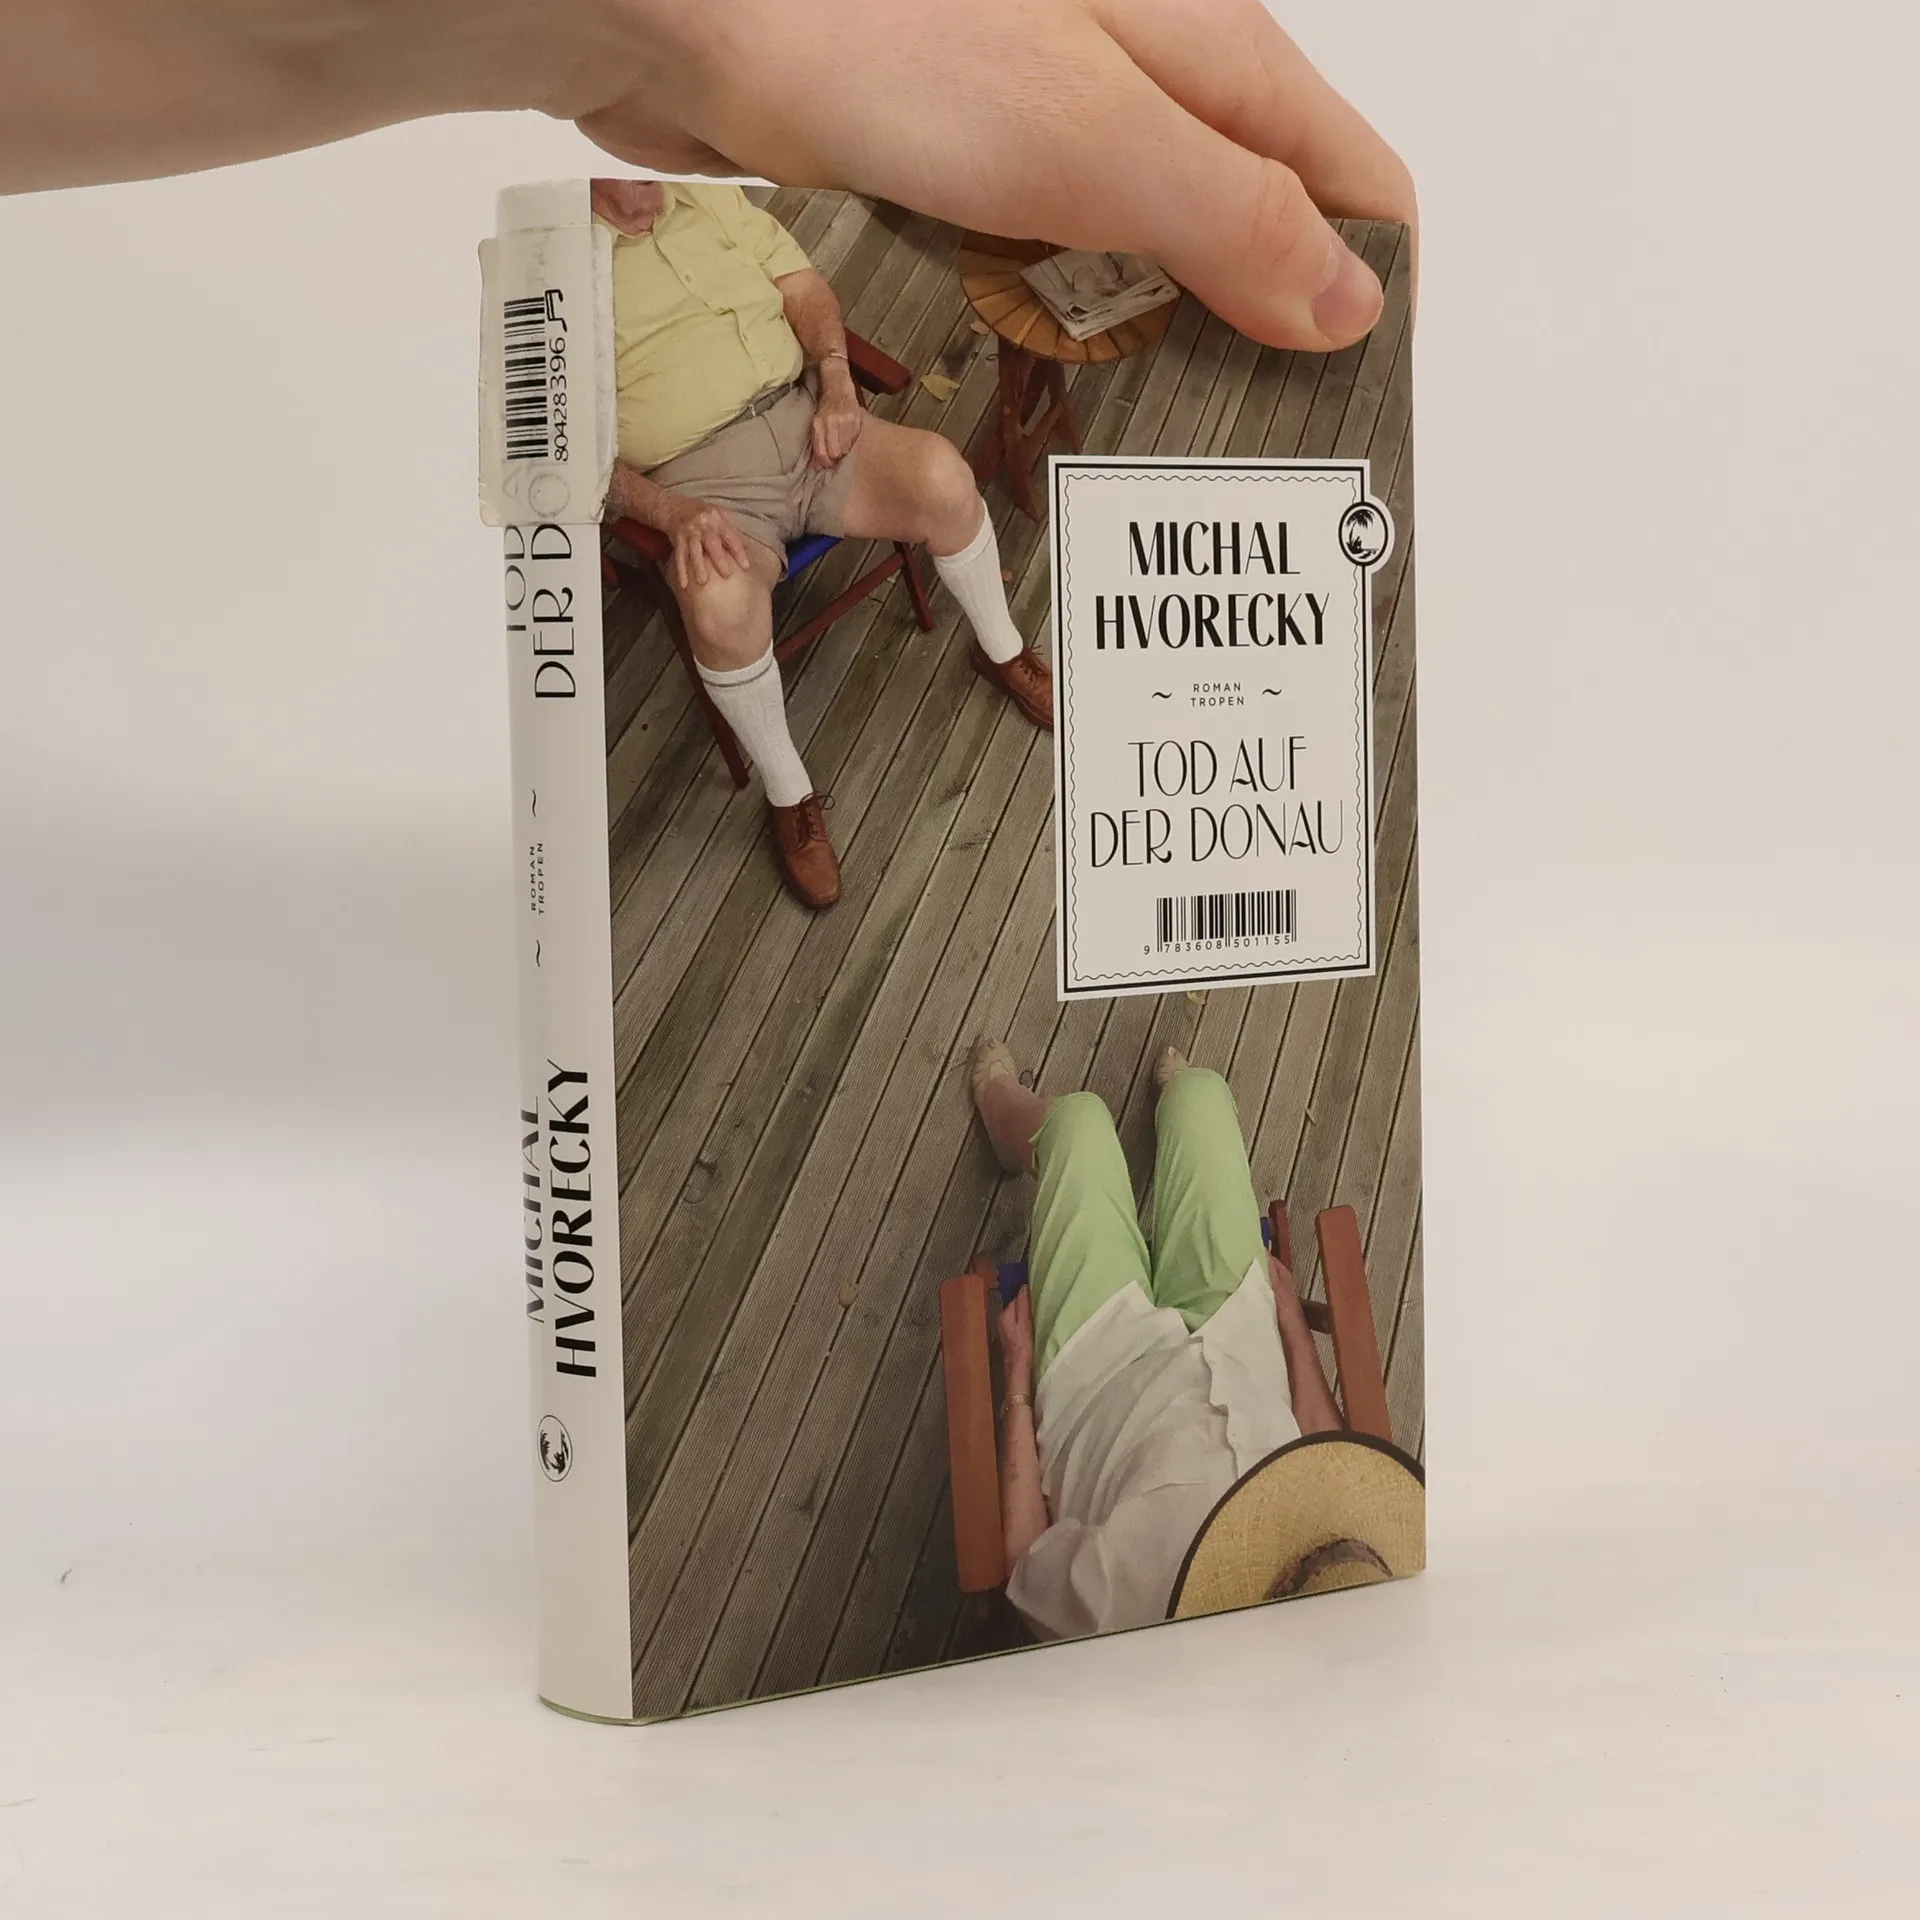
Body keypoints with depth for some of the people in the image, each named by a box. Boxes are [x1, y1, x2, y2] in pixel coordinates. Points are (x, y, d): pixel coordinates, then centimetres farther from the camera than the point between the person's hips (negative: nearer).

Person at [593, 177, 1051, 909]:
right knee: (719, 603, -37)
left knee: (940, 472, -23)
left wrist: (835, 381, -7)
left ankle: (1000, 650, 7)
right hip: (699, 479, -4)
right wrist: (674, 513, -25)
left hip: (802, 416, 5)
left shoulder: (710, 199, 11)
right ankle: (789, 794, -11)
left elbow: (806, 291, 13)